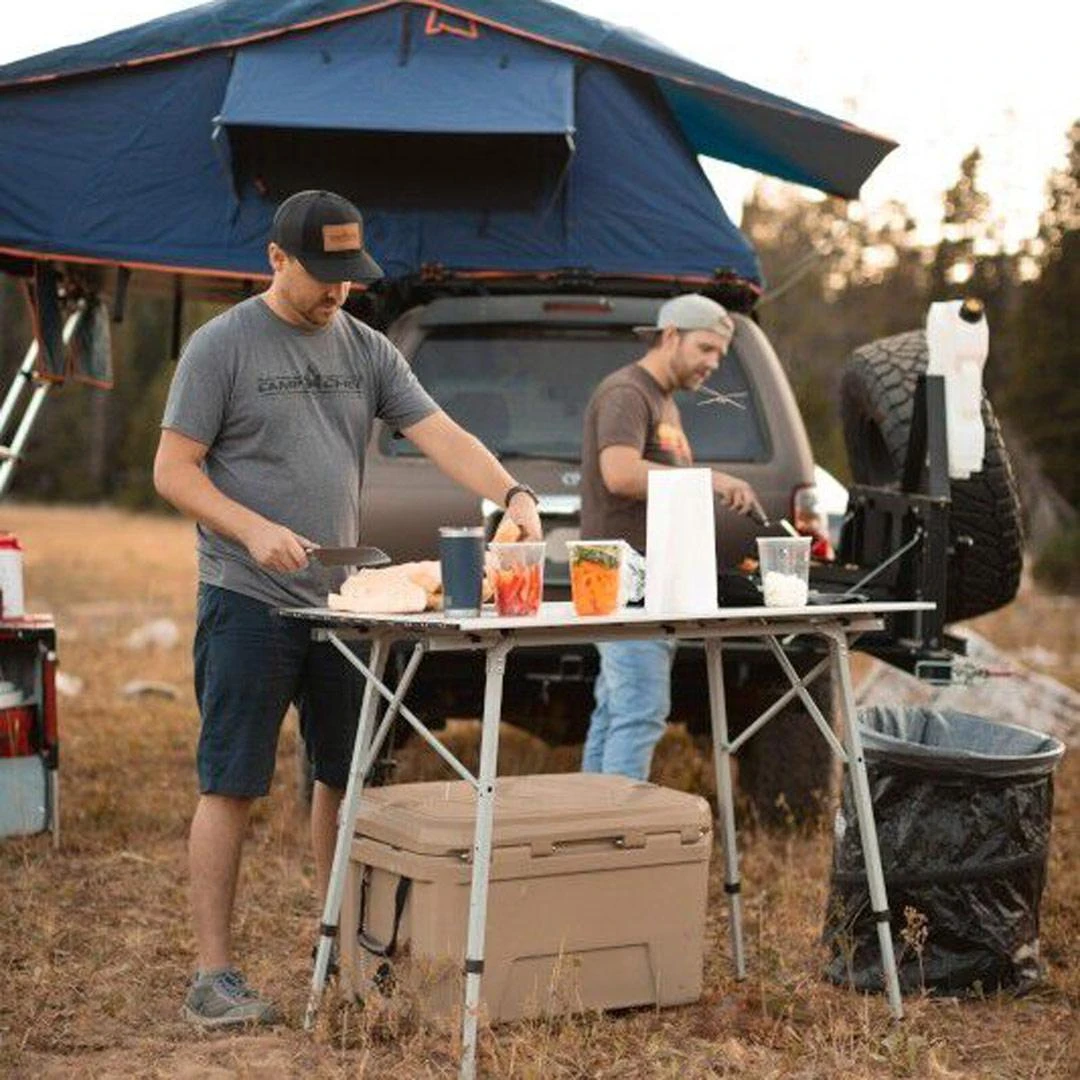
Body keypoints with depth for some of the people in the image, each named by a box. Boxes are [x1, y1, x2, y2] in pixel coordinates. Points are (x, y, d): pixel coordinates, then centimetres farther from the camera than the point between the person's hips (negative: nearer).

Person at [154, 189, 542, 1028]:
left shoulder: (367, 351, 9)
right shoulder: (222, 346, -5)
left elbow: (441, 435, 1)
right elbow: (173, 470, -6)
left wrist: (513, 494, -16)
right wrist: (254, 529, -21)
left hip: (342, 599, 6)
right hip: (248, 602, -6)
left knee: (347, 777, 12)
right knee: (231, 786, -4)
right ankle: (213, 975, 3)